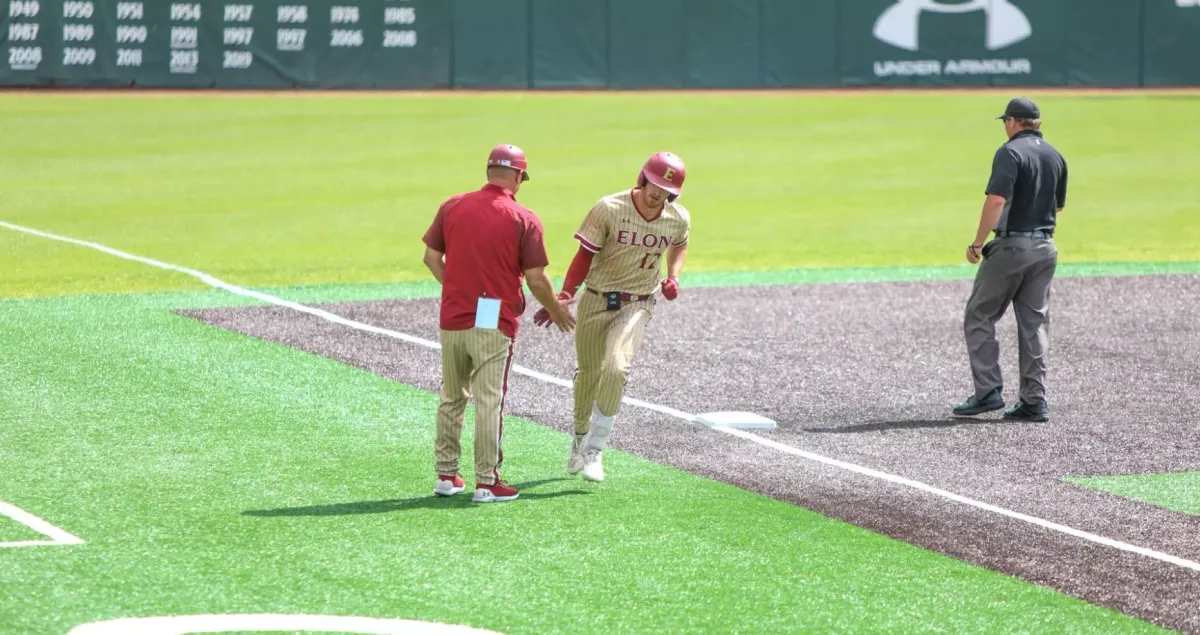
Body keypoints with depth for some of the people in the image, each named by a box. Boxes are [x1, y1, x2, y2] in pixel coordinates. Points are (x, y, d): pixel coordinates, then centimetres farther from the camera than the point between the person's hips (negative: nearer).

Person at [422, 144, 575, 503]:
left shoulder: (452, 207, 3)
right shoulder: (524, 220, -8)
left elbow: (431, 257, 7)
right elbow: (536, 278, -8)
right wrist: (555, 311, 9)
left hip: (452, 319, 4)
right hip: (494, 324, -4)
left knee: (452, 399, 16)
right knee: (490, 401, -1)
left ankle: (446, 476, 21)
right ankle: (486, 483, -1)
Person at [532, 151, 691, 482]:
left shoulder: (679, 219, -5)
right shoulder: (609, 210, -16)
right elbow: (584, 256, -11)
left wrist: (673, 276, 0)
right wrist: (563, 298, -22)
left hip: (636, 306, 0)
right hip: (596, 302, 0)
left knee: (616, 368, -22)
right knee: (588, 374, 11)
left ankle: (594, 449, -14)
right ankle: (580, 438, 38)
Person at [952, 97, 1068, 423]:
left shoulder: (1010, 153, -12)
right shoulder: (1056, 157, 11)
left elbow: (996, 199, -23)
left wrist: (977, 243, -18)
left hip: (1011, 246, -7)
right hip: (1046, 247, 7)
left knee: (979, 317, 4)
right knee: (1035, 324, 8)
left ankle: (988, 391, -4)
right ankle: (1034, 401, 5)